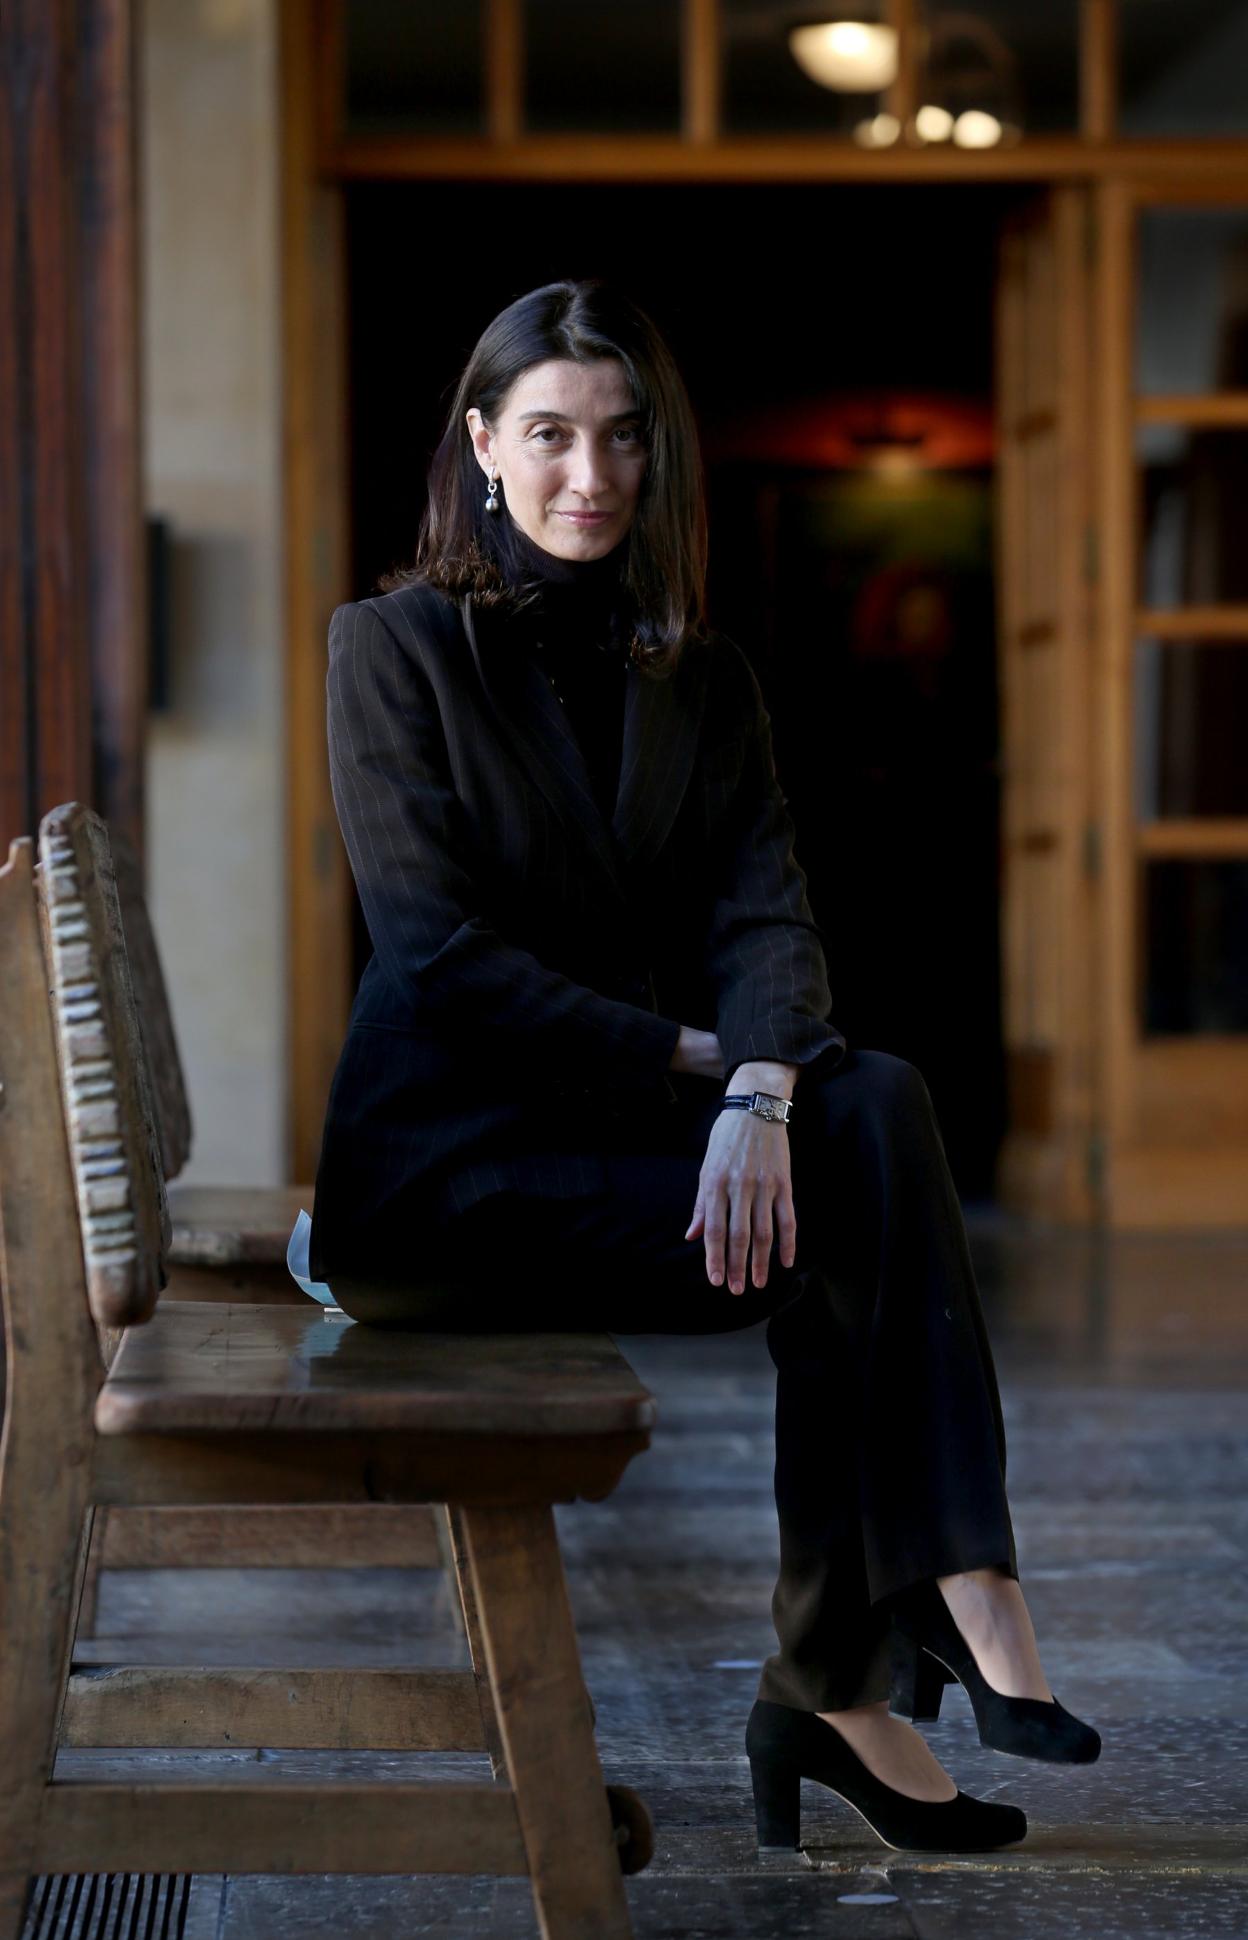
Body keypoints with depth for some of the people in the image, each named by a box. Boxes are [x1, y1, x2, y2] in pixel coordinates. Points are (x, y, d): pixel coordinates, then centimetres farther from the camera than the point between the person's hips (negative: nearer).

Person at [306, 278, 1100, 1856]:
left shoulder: (699, 678, 13)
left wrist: (761, 1086, -25)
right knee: (831, 1239, -25)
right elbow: (438, 951, -11)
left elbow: (766, 910, -3)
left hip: (626, 1120, 5)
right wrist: (690, 1056, -16)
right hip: (444, 1158, -5)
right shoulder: (394, 646, -2)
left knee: (878, 1106, -26)